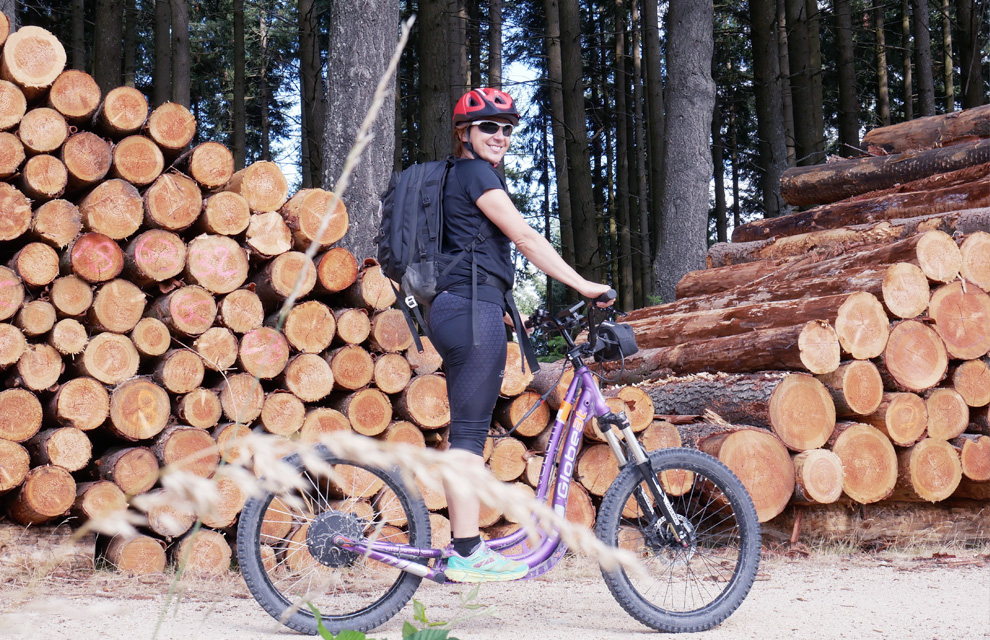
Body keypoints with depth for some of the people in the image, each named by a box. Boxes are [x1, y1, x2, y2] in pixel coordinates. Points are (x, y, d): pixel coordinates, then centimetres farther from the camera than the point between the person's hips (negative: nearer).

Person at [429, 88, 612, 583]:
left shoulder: (458, 176, 24)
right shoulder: (475, 173, -6)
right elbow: (525, 236, -14)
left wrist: (505, 314, 28)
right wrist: (582, 285, -14)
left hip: (452, 309, 10)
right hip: (473, 308, -10)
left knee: (466, 432, 10)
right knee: (470, 432, -10)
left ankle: (462, 545, 14)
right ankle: (468, 553, -9)